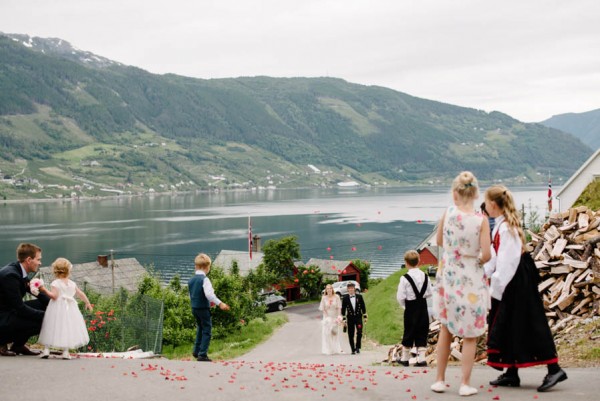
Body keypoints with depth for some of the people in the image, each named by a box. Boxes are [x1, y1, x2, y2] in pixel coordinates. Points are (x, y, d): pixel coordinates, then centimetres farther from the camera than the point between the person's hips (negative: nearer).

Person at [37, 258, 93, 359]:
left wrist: (44, 290, -10)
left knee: (51, 328, 4)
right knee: (67, 328, 5)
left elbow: (54, 295, -16)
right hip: (70, 309, 3)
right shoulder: (72, 283, 7)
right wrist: (87, 303, 24)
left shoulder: (55, 283, -6)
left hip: (57, 309, -3)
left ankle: (46, 349, -1)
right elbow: (81, 294, 13)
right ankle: (65, 351, -2)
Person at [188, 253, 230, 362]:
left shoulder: (191, 280, 8)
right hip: (203, 308, -8)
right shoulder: (204, 279, -16)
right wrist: (219, 303, -31)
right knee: (207, 331, 0)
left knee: (200, 328, 25)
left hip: (194, 308, 8)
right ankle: (202, 354, -3)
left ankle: (196, 351, 30)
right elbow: (209, 294, -30)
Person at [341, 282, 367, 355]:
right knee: (351, 335, 1)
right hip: (350, 318, 0)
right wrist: (344, 319, -1)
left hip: (358, 317, 0)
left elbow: (363, 307, 8)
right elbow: (343, 309, 2)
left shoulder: (359, 296, 3)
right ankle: (353, 350, 12)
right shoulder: (345, 298, -1)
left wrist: (365, 317, 6)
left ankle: (358, 347, 8)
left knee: (359, 333, -10)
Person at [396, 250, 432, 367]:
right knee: (422, 333, 7)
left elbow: (400, 296, -14)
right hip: (423, 307, 3)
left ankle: (405, 358, 18)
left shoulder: (405, 278, -14)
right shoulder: (424, 276, 0)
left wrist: (404, 305, 4)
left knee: (409, 332, 7)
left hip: (410, 308, -3)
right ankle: (421, 358, 2)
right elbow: (429, 293, 6)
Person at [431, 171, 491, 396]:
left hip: (448, 278, 3)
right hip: (471, 281, -3)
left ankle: (440, 380, 21)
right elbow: (486, 255, -16)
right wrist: (478, 259, 5)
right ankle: (465, 384, 8)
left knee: (446, 330, 17)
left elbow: (439, 241, 7)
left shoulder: (448, 213, -8)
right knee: (470, 335, 8)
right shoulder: (481, 220, -16)